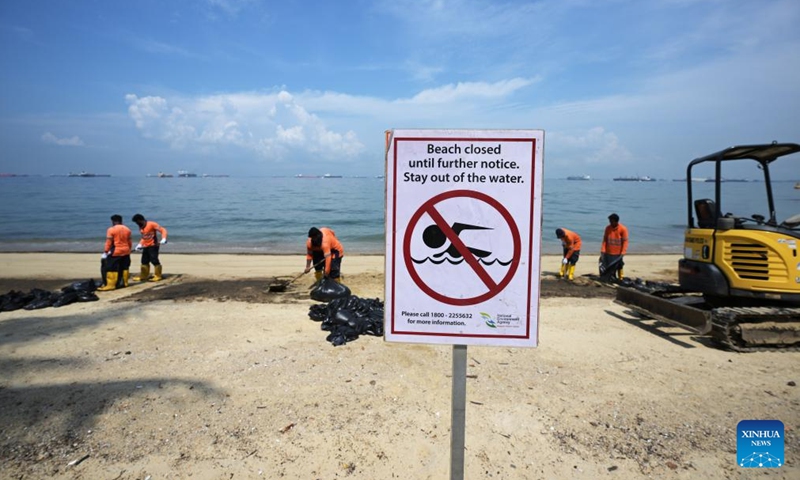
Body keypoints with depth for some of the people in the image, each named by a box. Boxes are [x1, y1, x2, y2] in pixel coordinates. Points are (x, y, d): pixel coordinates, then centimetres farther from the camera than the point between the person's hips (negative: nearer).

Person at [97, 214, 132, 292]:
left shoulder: (111, 229, -9)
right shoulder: (127, 229, 9)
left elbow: (108, 242, -11)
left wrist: (105, 252, -6)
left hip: (116, 252, -6)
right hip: (126, 251, 7)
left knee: (111, 268, -4)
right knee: (124, 267, 15)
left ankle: (110, 285, -7)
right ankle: (125, 282, 22)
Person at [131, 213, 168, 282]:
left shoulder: (151, 224, -12)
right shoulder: (141, 227, 13)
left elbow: (163, 230, -16)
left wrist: (163, 239, -28)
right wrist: (140, 245, 12)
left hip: (153, 246, -8)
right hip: (145, 247, 8)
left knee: (154, 260, -8)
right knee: (144, 261, 12)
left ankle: (157, 276, 0)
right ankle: (143, 276, 21)